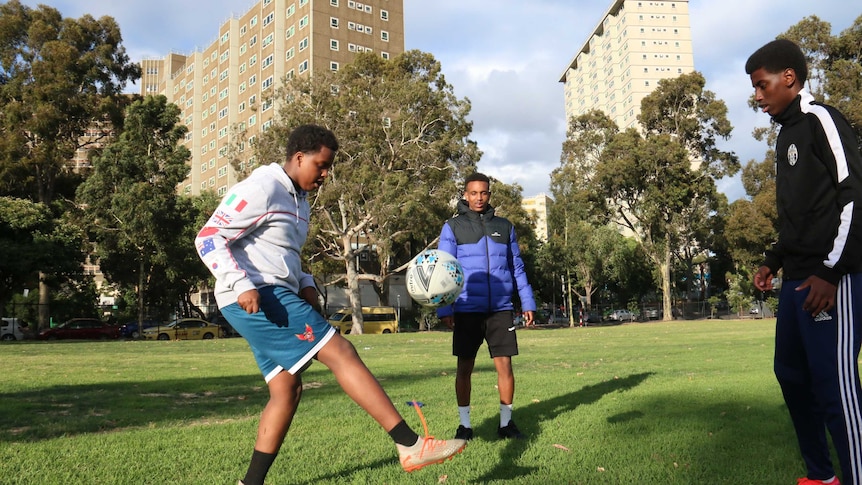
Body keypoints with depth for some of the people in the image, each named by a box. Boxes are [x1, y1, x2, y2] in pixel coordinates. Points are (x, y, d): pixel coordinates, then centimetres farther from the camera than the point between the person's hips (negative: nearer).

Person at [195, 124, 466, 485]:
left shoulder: (298, 201, 20)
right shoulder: (261, 188, -9)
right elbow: (209, 238, -13)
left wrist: (305, 286, 11)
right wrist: (242, 286, -24)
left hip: (277, 297, 10)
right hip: (255, 299, -10)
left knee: (287, 390, 6)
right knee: (341, 352, -16)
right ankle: (410, 445, -16)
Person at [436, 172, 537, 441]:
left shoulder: (504, 226, 12)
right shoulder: (452, 227, 3)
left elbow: (516, 267, 15)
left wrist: (527, 302, 10)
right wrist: (444, 308, -9)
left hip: (501, 308, 2)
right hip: (467, 309, -2)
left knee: (505, 365, 2)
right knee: (465, 368, 5)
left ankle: (506, 422, 17)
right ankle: (465, 424, 19)